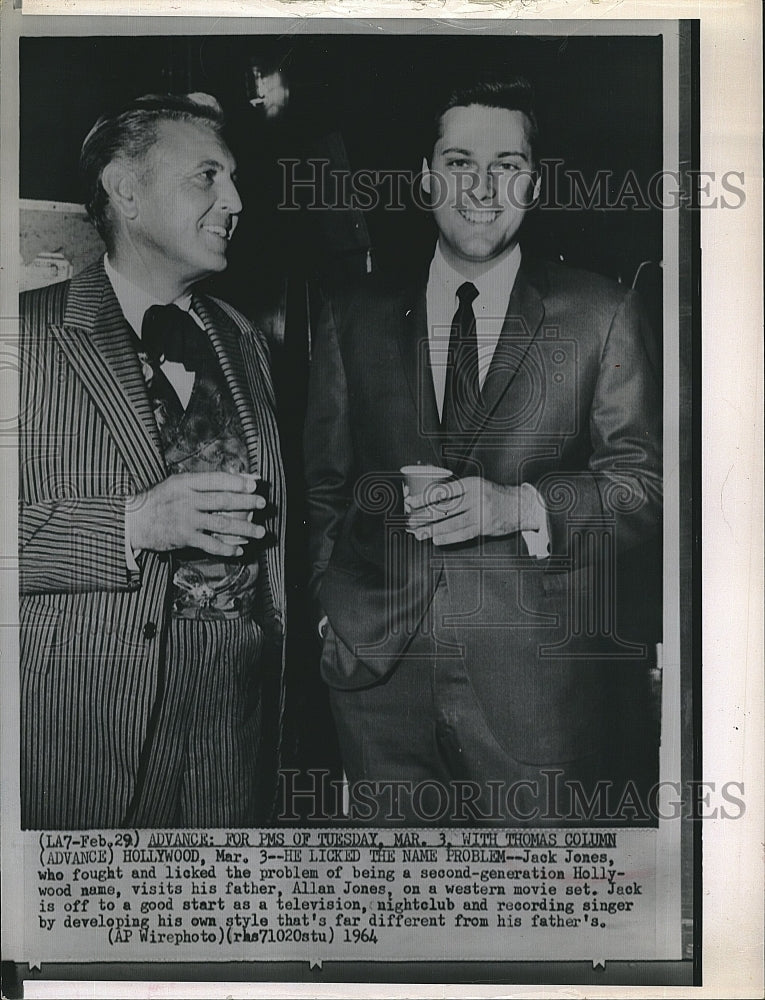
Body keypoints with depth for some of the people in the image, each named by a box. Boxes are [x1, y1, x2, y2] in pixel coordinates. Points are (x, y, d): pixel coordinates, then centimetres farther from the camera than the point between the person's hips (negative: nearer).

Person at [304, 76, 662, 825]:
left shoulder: (601, 317, 4)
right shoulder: (353, 322, 11)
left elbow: (648, 484, -2)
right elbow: (322, 490, 14)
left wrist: (519, 505, -17)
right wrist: (334, 607, 2)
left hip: (547, 688, -1)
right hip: (382, 685, 2)